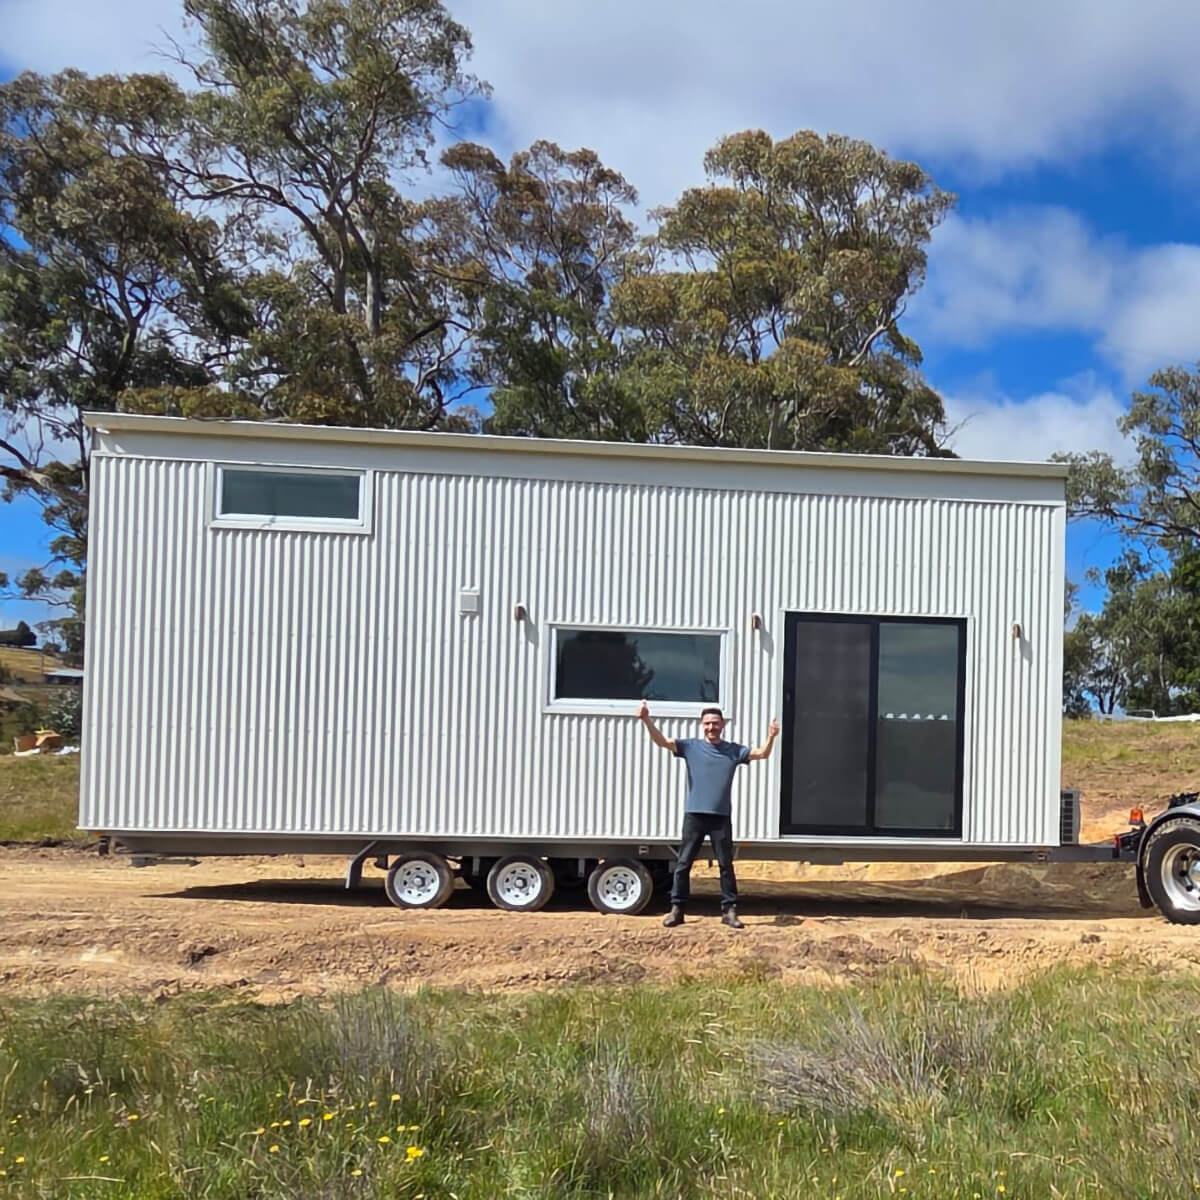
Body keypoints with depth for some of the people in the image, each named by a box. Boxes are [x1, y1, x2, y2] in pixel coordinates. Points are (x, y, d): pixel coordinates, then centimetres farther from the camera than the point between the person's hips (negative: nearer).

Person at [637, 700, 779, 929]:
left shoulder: (734, 750, 8)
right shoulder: (691, 746, 4)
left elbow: (762, 753, 5)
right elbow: (661, 741, -5)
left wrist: (771, 737, -15)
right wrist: (646, 721, -20)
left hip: (721, 817, 1)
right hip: (694, 815, -1)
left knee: (726, 865, 5)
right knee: (683, 863, 1)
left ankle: (729, 910, 13)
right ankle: (677, 909, 7)